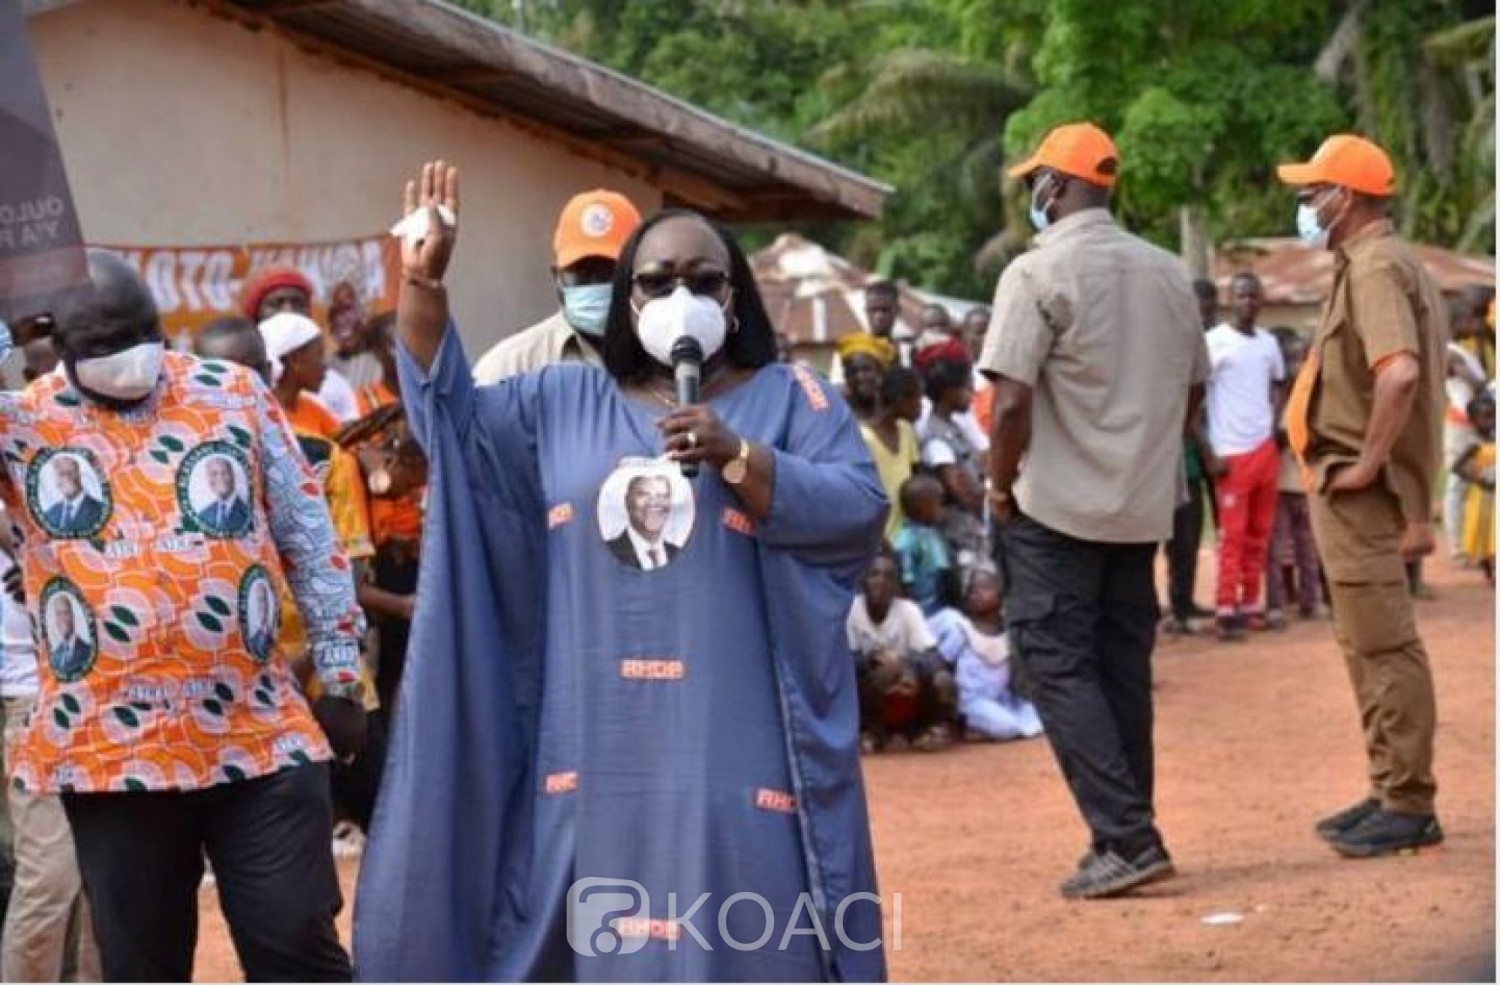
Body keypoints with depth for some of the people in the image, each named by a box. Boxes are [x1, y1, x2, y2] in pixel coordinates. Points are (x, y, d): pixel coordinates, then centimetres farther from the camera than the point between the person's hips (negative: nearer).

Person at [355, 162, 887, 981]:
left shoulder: (789, 396, 7)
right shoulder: (564, 402, 16)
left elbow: (861, 510, -4)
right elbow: (449, 411, 9)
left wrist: (738, 457, -18)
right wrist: (421, 284, -3)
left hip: (737, 742, -2)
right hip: (603, 743, 3)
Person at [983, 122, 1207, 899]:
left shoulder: (1037, 274, -13)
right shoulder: (1169, 273, 8)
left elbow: (1012, 400, -19)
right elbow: (1193, 391, 13)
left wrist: (1001, 485, -6)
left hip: (1058, 508, -6)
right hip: (1144, 507, 7)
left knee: (1057, 666, -3)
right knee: (1124, 670, 13)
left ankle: (1126, 839, -13)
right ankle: (1128, 838, 15)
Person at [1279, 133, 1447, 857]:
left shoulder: (1375, 268, -16)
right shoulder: (1376, 264, 18)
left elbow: (1399, 372, -32)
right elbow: (1406, 370, 22)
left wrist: (1369, 465, -24)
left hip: (1360, 492, -11)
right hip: (1350, 490, 11)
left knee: (1383, 646, -8)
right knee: (1368, 644, 17)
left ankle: (1409, 808, -6)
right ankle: (1389, 791, 25)